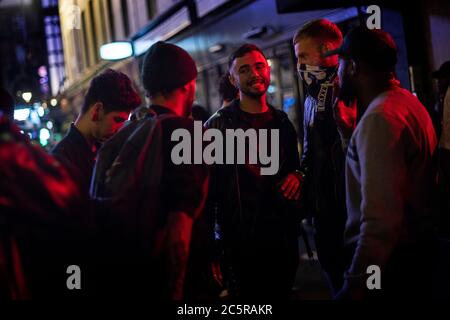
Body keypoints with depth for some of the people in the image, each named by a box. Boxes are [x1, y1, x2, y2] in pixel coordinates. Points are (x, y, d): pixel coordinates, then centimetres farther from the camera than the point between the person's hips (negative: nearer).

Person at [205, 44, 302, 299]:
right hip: (239, 242, -5)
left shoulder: (282, 122, 10)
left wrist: (296, 176, -1)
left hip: (284, 238, 5)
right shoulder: (217, 127, -6)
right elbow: (207, 189, -7)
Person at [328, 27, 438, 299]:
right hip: (415, 254, 10)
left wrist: (355, 287, -28)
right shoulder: (407, 102, 10)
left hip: (389, 264, -10)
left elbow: (380, 219, -29)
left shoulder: (380, 117, -22)